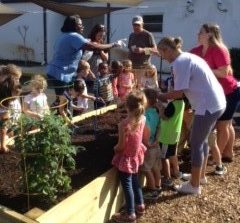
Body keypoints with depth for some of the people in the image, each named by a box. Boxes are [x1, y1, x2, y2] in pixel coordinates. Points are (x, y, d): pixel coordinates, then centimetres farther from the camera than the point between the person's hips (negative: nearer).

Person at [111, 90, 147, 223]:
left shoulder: (124, 124, -32)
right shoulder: (142, 119, -11)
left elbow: (121, 146, -22)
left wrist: (115, 149, -1)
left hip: (126, 158, -7)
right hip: (136, 155, 7)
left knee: (127, 186, 8)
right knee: (135, 181, 25)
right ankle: (140, 205, 41)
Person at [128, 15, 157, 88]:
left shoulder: (148, 35, -2)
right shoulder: (131, 35, 18)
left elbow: (155, 50, -6)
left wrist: (143, 50, -20)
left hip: (143, 66, -5)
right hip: (132, 66, 5)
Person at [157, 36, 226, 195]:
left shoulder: (179, 63, -15)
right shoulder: (188, 57, 15)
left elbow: (179, 93, -16)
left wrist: (161, 96, -1)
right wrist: (167, 96, 9)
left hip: (208, 106, -10)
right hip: (217, 103, 10)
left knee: (196, 144, 2)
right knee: (202, 140, 23)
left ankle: (194, 185, 15)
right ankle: (201, 174, 39)